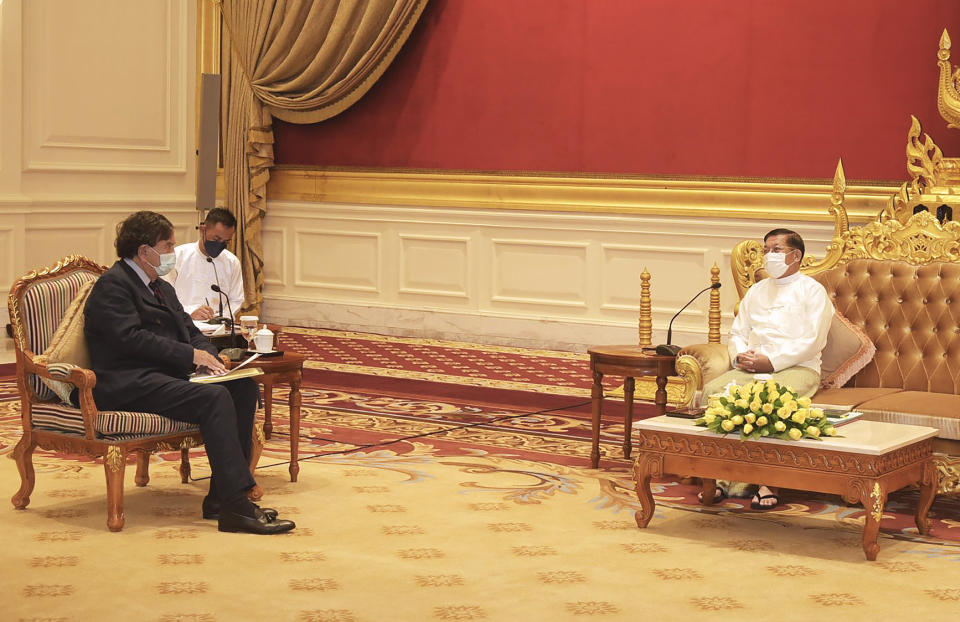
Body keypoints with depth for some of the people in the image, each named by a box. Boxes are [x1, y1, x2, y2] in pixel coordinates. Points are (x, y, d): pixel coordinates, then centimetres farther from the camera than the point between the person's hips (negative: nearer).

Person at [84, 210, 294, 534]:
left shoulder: (163, 289, 25)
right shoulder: (113, 285, -5)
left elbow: (190, 331, 21)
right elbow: (131, 338, -18)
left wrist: (208, 357, -2)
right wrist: (191, 355, -18)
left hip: (167, 375, 10)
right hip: (130, 385, -10)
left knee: (244, 386, -8)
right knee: (215, 398, -29)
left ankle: (220, 496, -12)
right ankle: (235, 507, -32)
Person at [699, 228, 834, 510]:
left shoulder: (812, 291, 7)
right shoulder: (757, 291, 27)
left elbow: (813, 341, -6)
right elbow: (737, 332, 23)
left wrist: (771, 361, -16)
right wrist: (740, 355, -2)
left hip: (797, 368, -5)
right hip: (751, 368, 5)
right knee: (712, 390, -24)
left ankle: (767, 482, -34)